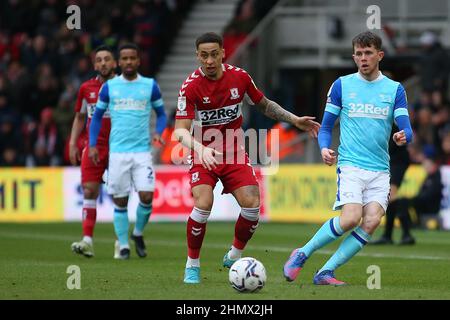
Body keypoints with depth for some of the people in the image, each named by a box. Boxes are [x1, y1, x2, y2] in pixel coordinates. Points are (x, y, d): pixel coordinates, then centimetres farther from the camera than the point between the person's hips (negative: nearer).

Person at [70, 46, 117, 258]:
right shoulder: (86, 88, 8)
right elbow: (80, 117, 18)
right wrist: (72, 144, 9)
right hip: (93, 147, 2)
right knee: (89, 191, -8)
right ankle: (87, 240, -11)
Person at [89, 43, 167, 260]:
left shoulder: (150, 86, 4)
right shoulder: (109, 87, 5)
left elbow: (161, 114, 13)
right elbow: (97, 116, 13)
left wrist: (158, 132, -6)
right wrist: (92, 145, 3)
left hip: (142, 151, 0)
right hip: (117, 151, 0)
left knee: (146, 196, -11)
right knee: (120, 201, 2)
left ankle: (138, 233, 16)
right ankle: (123, 245, 14)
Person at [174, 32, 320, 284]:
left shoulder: (239, 77, -4)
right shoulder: (191, 86, -16)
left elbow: (264, 104, 15)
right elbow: (180, 130, -22)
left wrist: (294, 120, 9)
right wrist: (201, 149, -40)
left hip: (235, 153, 3)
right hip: (204, 155, -3)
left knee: (252, 205, -12)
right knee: (203, 205, -23)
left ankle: (235, 256, 14)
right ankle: (192, 265, -3)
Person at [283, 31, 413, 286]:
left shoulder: (395, 89, 10)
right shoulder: (342, 85, 6)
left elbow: (407, 129, 3)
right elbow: (326, 127, 11)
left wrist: (403, 136, -21)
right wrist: (325, 148, -10)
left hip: (380, 169, 2)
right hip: (351, 165, -2)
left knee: (372, 221, -17)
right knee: (351, 218, -22)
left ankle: (326, 272, -9)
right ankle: (302, 255, -3)